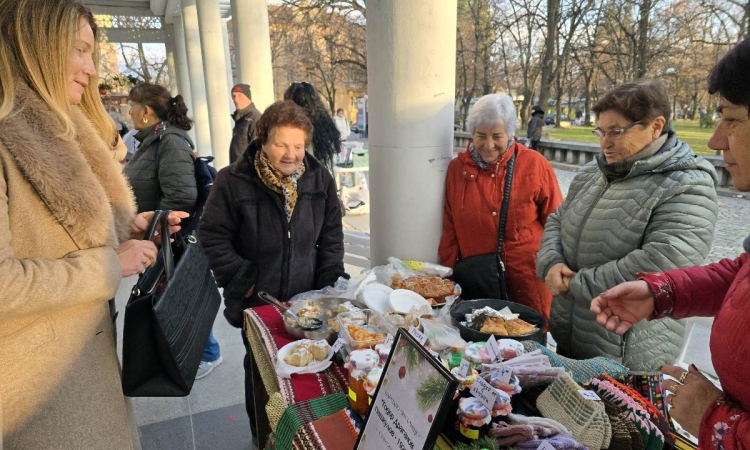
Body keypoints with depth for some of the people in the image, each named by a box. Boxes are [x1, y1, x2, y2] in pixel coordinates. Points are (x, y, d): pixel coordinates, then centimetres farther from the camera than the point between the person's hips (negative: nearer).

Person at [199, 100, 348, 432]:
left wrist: (330, 281, -3)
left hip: (307, 301, 3)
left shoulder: (320, 179, -1)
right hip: (257, 303, -2)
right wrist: (242, 282, -13)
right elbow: (213, 236, -9)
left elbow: (331, 236, 4)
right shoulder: (234, 181, -12)